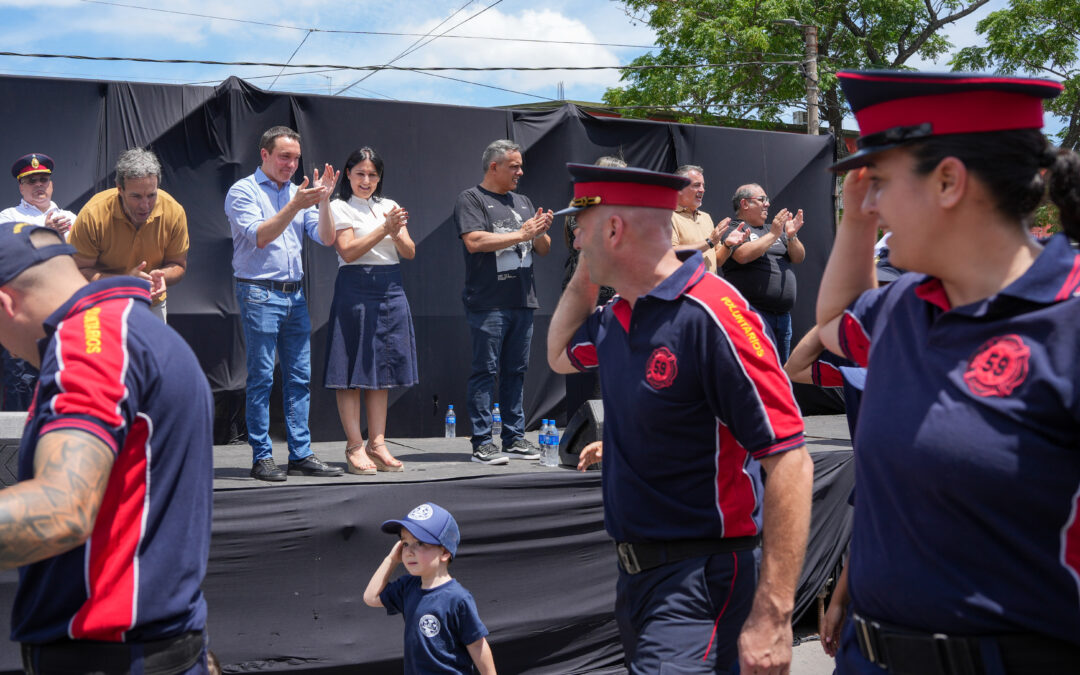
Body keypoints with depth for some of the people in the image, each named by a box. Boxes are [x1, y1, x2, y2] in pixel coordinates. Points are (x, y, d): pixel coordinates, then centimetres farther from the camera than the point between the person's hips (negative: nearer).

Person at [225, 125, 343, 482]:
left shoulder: (297, 192, 15)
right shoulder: (243, 191, -1)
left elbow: (326, 238, 7)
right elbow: (259, 236, -16)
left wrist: (323, 200, -7)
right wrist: (296, 206, -21)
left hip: (295, 294, 6)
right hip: (259, 294, -6)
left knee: (299, 377, 5)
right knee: (261, 378, -4)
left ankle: (301, 455, 10)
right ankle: (262, 458, 1)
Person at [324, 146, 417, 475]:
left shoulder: (389, 206, 16)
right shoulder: (339, 207, 2)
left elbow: (410, 253, 9)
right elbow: (348, 251, -11)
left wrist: (396, 234, -11)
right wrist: (384, 229, -16)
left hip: (390, 289, 5)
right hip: (355, 290, -5)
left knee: (381, 370, 7)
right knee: (352, 372, -4)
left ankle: (377, 444, 11)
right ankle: (355, 447, -1)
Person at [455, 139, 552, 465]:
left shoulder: (523, 202, 20)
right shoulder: (471, 199, 0)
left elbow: (544, 249, 20)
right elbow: (474, 241, -16)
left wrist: (540, 233, -3)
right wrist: (521, 234, -11)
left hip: (523, 302, 6)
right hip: (488, 303, -6)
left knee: (516, 371, 9)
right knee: (485, 371, -5)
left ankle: (514, 438, 15)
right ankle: (482, 443, -2)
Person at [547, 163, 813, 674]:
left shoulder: (709, 316, -21)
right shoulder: (615, 317, 6)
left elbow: (788, 463, -24)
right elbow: (560, 356, 29)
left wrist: (772, 616, -28)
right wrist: (583, 275, 11)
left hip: (696, 578, -9)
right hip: (635, 571, 9)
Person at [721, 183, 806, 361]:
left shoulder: (773, 229, 22)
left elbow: (799, 258, 15)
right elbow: (742, 255, -18)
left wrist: (791, 237, -4)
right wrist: (773, 235, -13)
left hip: (783, 315, 7)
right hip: (751, 312, -7)